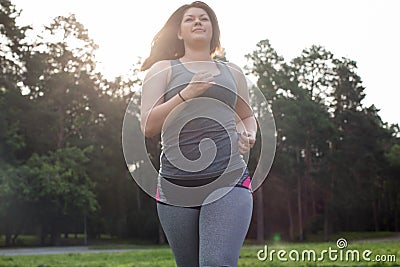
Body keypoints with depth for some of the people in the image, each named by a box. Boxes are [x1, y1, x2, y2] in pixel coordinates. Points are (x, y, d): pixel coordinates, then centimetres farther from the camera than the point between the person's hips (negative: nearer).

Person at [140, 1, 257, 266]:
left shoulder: (232, 72, 17)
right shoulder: (163, 69, 9)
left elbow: (247, 117, 31)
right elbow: (148, 126, -2)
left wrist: (249, 135, 7)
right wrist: (186, 94, -14)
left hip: (228, 181, 0)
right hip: (177, 185, 0)